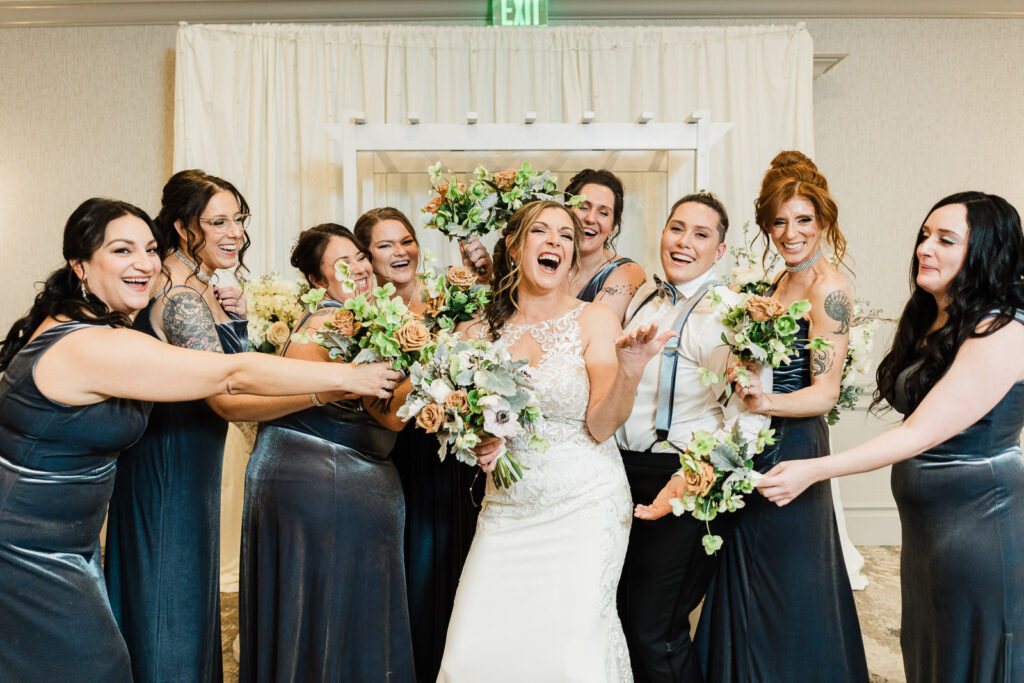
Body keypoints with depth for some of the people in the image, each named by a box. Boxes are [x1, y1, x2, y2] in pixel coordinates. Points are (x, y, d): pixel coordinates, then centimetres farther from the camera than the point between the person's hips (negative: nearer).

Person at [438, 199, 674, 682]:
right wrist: (475, 444, -6)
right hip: (507, 508, 3)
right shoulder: (482, 331, 5)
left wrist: (629, 371, -25)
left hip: (584, 508, -2)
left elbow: (600, 426, -8)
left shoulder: (594, 321, -2)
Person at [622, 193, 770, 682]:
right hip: (624, 471, 7)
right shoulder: (643, 297, 8)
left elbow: (749, 408, -21)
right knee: (622, 616, 18)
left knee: (654, 630, 1)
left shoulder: (732, 311, -13)